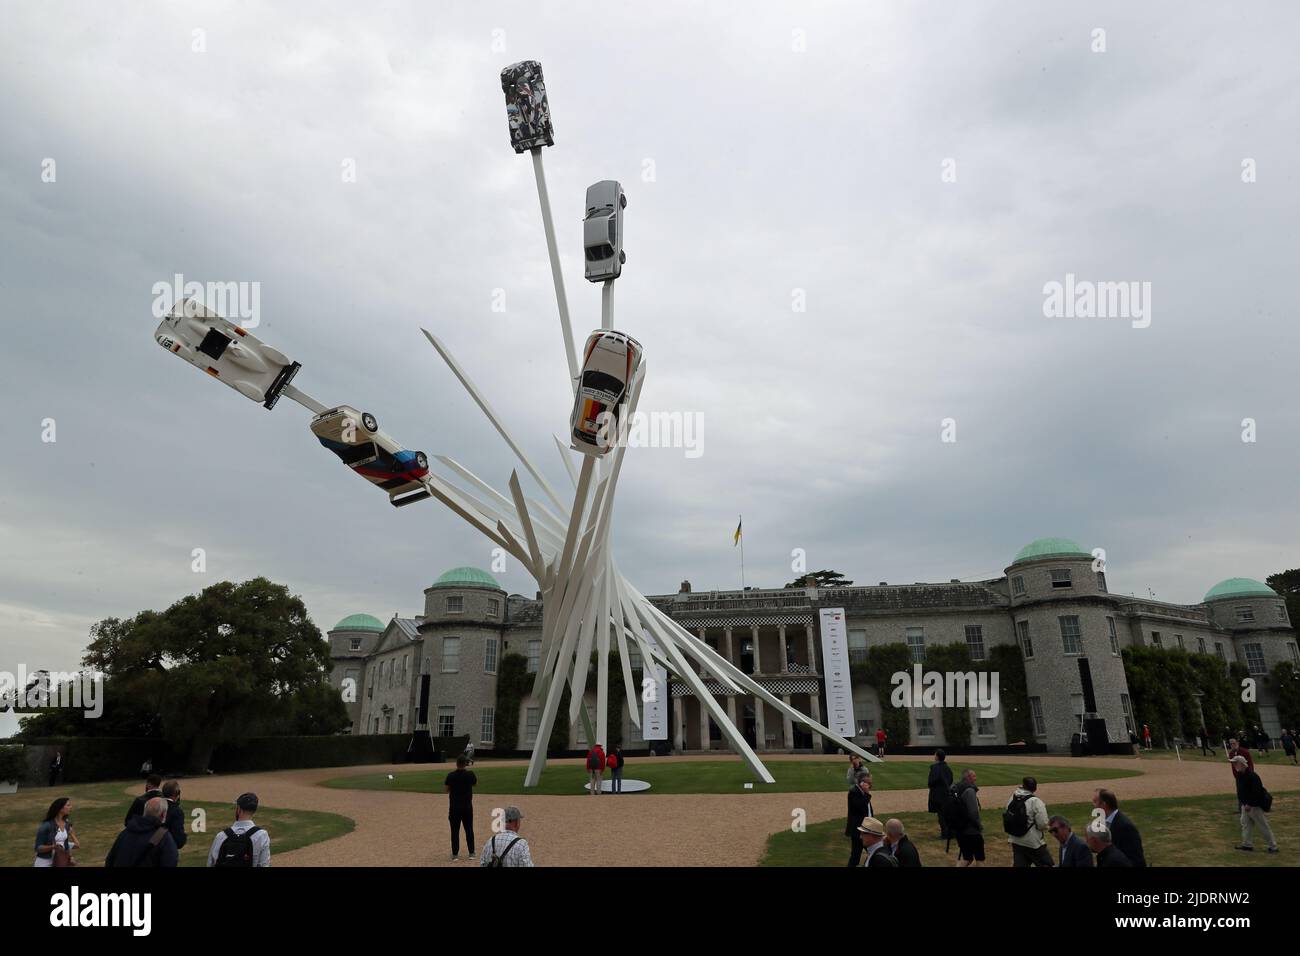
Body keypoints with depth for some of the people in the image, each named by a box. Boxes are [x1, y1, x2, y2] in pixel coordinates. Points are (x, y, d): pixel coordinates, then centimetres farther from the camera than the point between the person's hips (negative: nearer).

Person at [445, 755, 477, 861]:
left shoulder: (451, 775, -12)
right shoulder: (470, 774, -10)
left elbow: (446, 789, 1)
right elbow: (475, 782, 12)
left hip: (454, 807, -1)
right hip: (467, 806, 1)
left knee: (455, 830, 7)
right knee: (469, 829, 12)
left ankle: (455, 854, 9)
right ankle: (471, 852, 18)